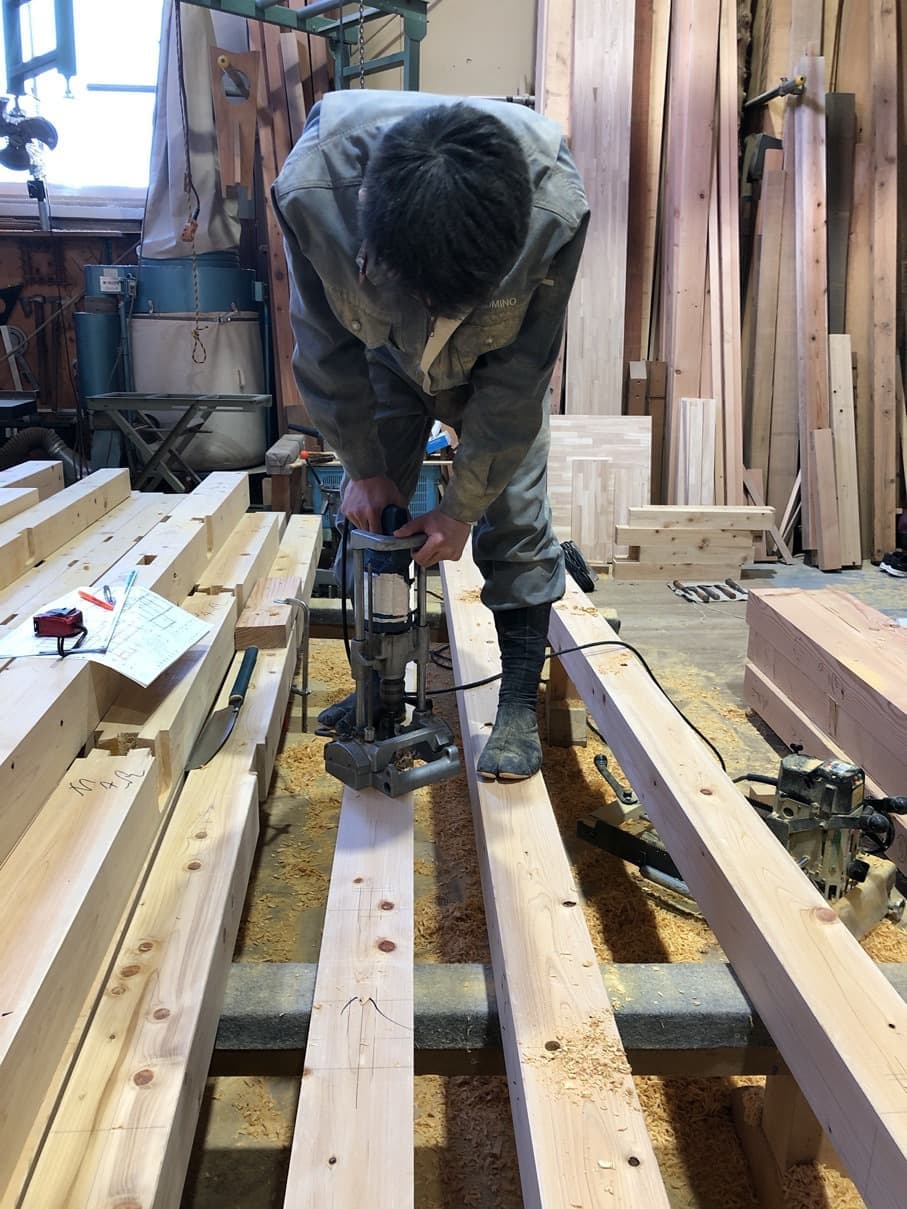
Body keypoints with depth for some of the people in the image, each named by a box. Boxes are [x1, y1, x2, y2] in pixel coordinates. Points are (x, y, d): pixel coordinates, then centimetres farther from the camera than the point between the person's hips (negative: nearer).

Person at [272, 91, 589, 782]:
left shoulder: (555, 206, -39)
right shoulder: (311, 187, -37)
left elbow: (519, 375, -26)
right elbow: (327, 348, -20)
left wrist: (464, 505, -22)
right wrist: (363, 469, -14)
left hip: (497, 364, -1)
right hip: (385, 357, 2)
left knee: (515, 518, -9)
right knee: (373, 517, 1)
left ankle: (520, 706, 2)